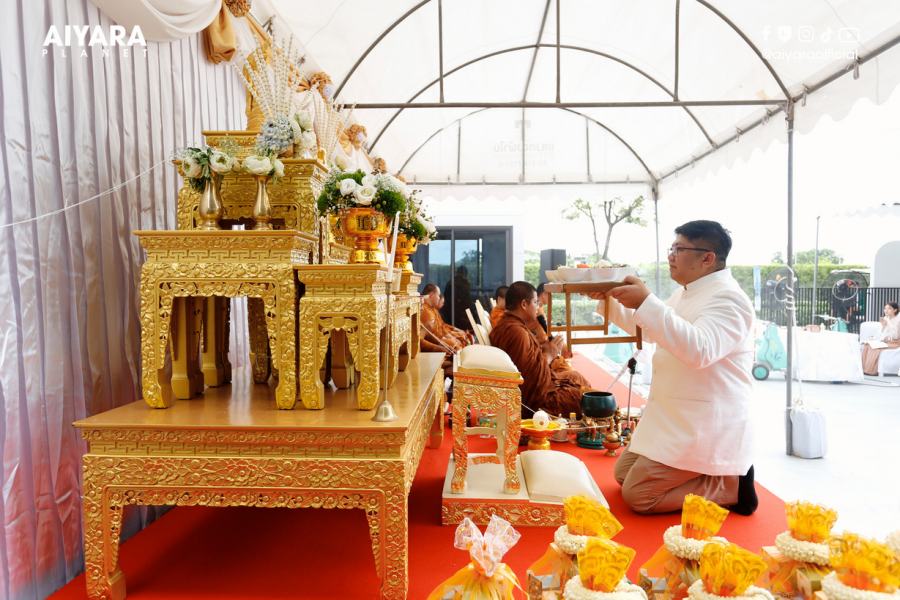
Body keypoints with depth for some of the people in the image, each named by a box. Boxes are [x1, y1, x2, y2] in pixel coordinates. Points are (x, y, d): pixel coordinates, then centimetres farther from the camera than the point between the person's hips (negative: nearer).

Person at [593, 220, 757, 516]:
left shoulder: (727, 298, -19)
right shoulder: (686, 293, 12)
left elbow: (700, 349, -37)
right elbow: (645, 328, 24)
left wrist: (647, 303, -39)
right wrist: (609, 301, 8)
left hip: (705, 425, -10)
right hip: (678, 418, 10)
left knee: (637, 496, -10)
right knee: (623, 474, 15)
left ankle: (731, 486, 2)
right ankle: (716, 473, 17)